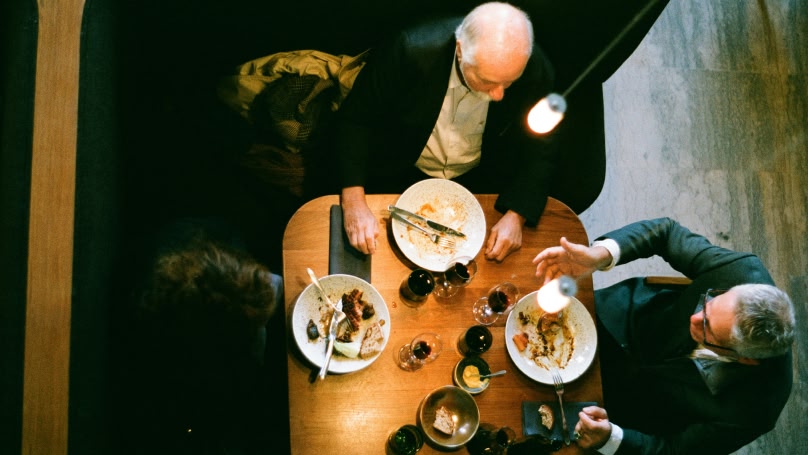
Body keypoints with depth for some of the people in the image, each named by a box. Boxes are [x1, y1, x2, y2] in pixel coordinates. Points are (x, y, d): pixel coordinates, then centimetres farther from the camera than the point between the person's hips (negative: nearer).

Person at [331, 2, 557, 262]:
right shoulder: (411, 51, -30)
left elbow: (538, 150, -10)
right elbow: (354, 119, -19)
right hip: (399, 172, -1)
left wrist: (515, 217, -24)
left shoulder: (536, 72, -24)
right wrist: (354, 204, -28)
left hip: (479, 180, 2)